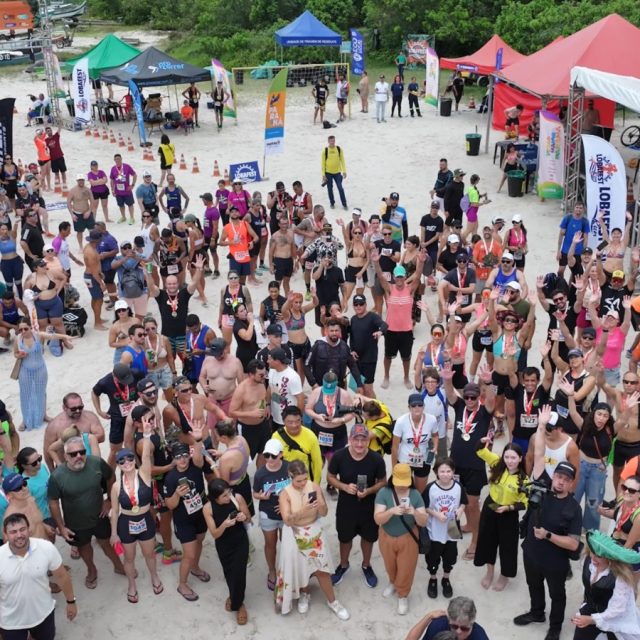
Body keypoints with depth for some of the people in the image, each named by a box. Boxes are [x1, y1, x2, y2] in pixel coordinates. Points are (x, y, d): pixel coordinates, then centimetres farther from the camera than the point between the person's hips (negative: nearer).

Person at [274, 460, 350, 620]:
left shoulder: (314, 486, -12)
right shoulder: (285, 493, -19)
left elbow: (324, 513, -8)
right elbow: (287, 520, -26)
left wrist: (320, 506, -31)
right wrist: (302, 510, -42)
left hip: (315, 532, 1)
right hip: (295, 535, -1)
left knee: (322, 568, 7)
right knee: (299, 568, 16)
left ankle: (332, 602, 26)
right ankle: (304, 595, 44)